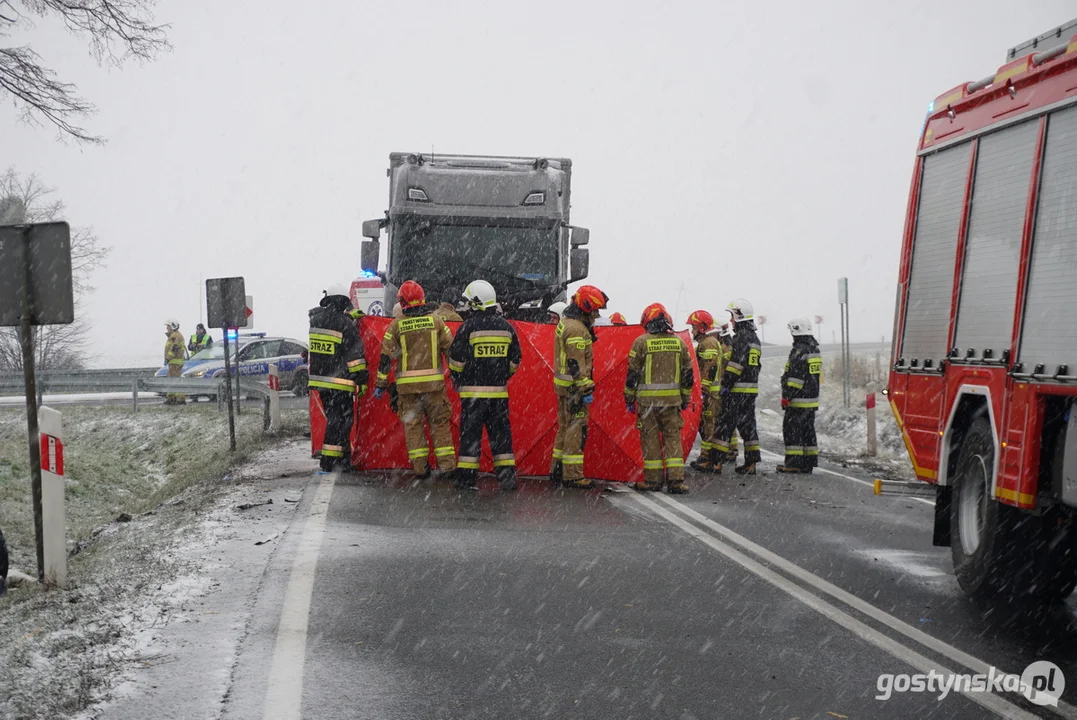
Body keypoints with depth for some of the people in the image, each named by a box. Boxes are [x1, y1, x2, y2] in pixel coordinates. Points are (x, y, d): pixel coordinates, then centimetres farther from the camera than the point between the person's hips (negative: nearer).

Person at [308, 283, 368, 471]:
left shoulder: (316, 319, 6)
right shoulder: (346, 324, -13)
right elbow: (356, 355, -13)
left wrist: (351, 314, 39)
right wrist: (362, 380, -7)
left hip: (319, 380, 7)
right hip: (339, 382, -7)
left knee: (336, 419, 16)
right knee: (339, 421, -1)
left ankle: (344, 459, 23)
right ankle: (329, 461, -4)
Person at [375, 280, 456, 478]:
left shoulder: (396, 324, -1)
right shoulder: (436, 320, 1)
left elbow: (386, 356, -1)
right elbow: (451, 349, 4)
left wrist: (381, 384, 5)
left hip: (407, 384, 0)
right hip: (434, 381, 0)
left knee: (413, 424, 8)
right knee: (440, 423, 8)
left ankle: (420, 467, 7)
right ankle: (447, 465, 5)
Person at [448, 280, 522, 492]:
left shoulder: (469, 326, -9)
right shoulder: (506, 327, 5)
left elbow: (456, 359, -6)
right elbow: (515, 359, 11)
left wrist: (457, 379, 11)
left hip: (473, 390, -4)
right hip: (499, 391, 4)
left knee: (471, 433, 2)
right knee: (500, 433, 10)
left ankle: (466, 476, 3)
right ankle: (507, 476, 10)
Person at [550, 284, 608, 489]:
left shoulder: (565, 322, 14)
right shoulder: (576, 330, -18)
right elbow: (576, 364, -22)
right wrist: (586, 389, -21)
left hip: (562, 385, 10)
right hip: (573, 386, -10)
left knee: (565, 427, 17)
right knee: (576, 430, -6)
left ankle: (557, 470, 23)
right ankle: (572, 476, -5)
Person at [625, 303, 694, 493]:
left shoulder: (641, 342, -5)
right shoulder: (679, 342, 6)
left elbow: (633, 374, -4)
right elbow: (687, 374, 11)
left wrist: (629, 399, 6)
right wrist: (686, 398, 21)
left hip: (647, 399, -3)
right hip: (672, 399, 3)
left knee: (650, 438, 5)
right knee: (673, 438, 7)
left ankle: (653, 479, 9)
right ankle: (676, 481, 1)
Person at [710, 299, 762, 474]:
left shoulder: (741, 336, -12)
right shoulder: (754, 338, 19)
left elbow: (736, 363, -20)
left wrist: (726, 385, -19)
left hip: (737, 390, -10)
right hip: (752, 390, 10)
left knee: (724, 424, -7)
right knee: (747, 425, 11)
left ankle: (716, 462, -8)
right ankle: (751, 463, 12)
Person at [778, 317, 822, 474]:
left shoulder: (799, 351, -16)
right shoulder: (814, 349, 15)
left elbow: (796, 377, -21)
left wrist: (787, 396, -18)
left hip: (799, 400, -10)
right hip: (812, 399, 10)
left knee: (792, 430, -5)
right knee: (808, 430, 12)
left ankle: (793, 463, -5)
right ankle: (809, 463, 15)